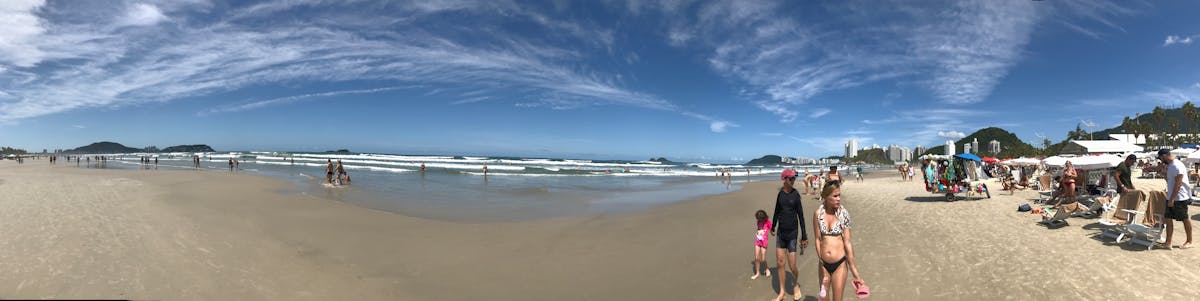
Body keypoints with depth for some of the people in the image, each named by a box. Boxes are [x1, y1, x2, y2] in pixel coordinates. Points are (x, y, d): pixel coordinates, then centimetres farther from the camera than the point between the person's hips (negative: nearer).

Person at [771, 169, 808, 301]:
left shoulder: (795, 194, -10)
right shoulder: (780, 193, 0)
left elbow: (801, 215, -7)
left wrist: (804, 236, -7)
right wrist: (773, 226, 24)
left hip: (792, 232, -4)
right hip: (781, 232, 4)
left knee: (792, 266, 0)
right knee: (779, 263, 8)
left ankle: (797, 284, 30)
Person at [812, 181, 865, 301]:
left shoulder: (843, 214, -11)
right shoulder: (818, 213, -7)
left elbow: (847, 242, -9)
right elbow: (818, 239, -2)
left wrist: (855, 272, -9)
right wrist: (820, 259, -6)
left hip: (840, 264, -1)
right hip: (824, 264, 1)